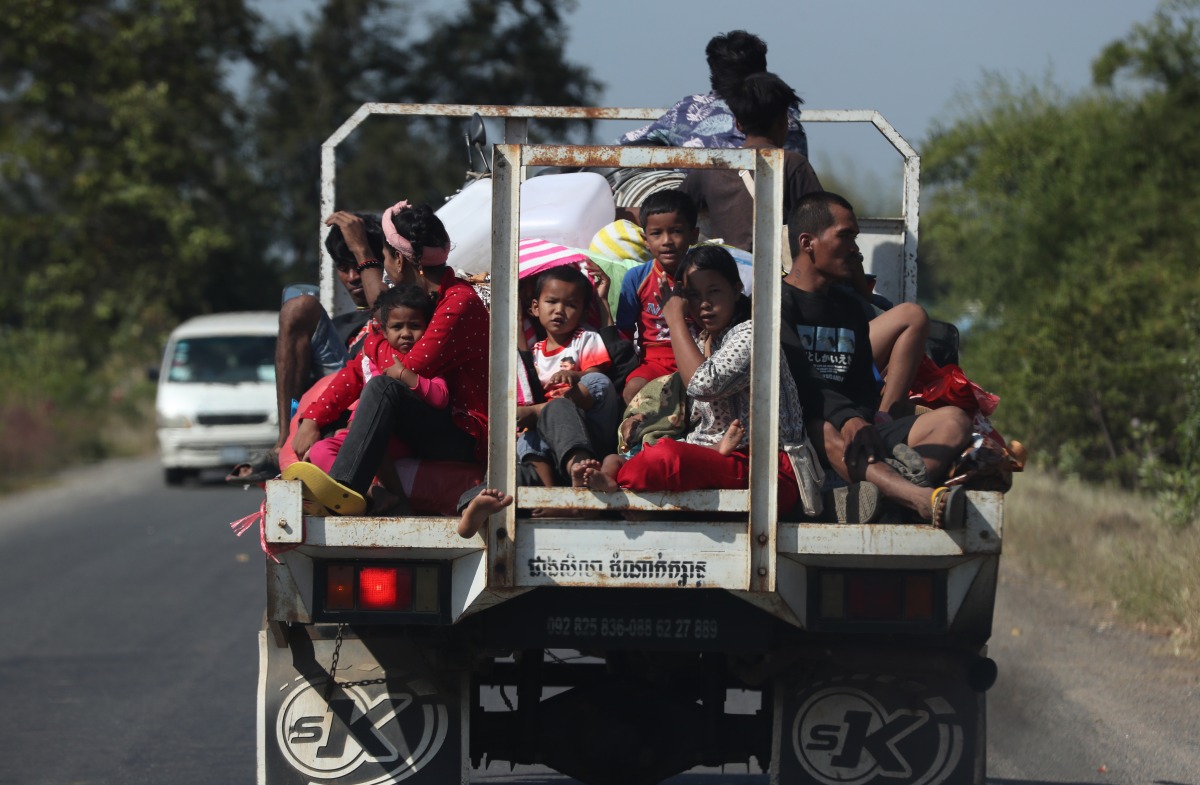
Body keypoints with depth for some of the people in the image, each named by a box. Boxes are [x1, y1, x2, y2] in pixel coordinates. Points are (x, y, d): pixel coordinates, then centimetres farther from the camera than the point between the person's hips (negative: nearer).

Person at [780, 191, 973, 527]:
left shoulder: (849, 309, 27)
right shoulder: (778, 304, 5)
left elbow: (865, 388, 15)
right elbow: (793, 382, -13)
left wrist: (863, 420, -10)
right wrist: (846, 418, -30)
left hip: (855, 429, 7)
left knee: (953, 420, -12)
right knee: (824, 432, -41)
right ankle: (923, 500, -68)